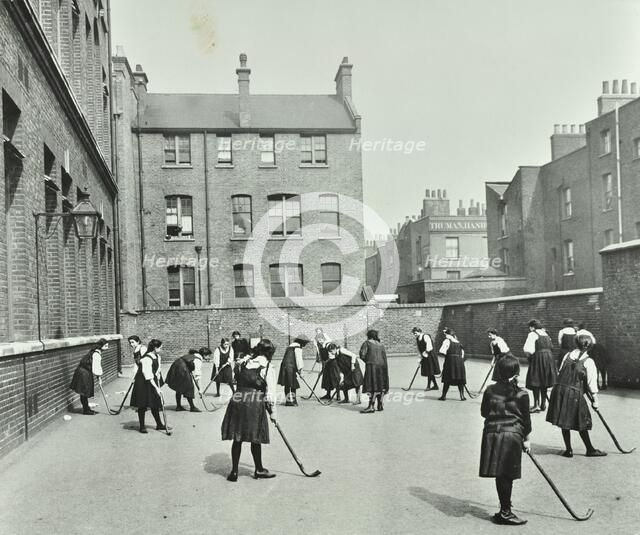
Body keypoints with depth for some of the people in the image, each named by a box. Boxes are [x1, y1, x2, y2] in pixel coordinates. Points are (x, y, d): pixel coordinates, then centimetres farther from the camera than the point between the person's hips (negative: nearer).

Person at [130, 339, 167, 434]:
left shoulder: (157, 357, 3)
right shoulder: (146, 359, -24)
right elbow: (148, 376, -25)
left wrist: (158, 385, 7)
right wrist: (156, 387, -24)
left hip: (152, 381, 8)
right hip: (143, 383, -8)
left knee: (155, 404, 11)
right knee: (142, 405, 1)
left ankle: (159, 424, 20)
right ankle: (142, 426, 11)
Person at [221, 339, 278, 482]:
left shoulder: (243, 362, 12)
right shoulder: (268, 368, -2)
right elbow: (271, 393, -2)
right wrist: (272, 412, 7)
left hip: (237, 401, 4)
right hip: (255, 405, -4)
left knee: (237, 439, 10)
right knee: (256, 439, 9)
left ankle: (234, 471, 14)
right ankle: (259, 470, 22)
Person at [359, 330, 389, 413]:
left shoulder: (367, 343, 0)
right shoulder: (381, 345, 18)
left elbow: (362, 355, -7)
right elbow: (384, 357, 13)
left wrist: (367, 361, 10)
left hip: (372, 366, -6)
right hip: (382, 366, 6)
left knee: (373, 387, -9)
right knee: (381, 386, 12)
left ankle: (371, 406, -13)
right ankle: (380, 405, 15)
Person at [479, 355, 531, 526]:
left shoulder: (490, 390, 3)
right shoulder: (522, 394, -4)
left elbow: (484, 412, 10)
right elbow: (526, 418, 1)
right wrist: (526, 438, 12)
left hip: (492, 433, 3)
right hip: (512, 435, -3)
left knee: (500, 475, 8)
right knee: (507, 476, 2)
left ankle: (505, 510, 18)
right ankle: (505, 512, 7)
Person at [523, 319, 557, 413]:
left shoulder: (532, 334, -6)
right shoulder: (545, 334, 17)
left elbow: (528, 350, -15)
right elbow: (551, 347, 14)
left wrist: (528, 354, 5)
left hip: (538, 358, -8)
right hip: (549, 357, 8)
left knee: (535, 382, -3)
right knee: (544, 383, 14)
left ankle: (536, 405, -7)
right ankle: (543, 404, 20)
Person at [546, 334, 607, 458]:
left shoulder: (567, 356, 9)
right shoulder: (588, 361, -5)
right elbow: (592, 383, -5)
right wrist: (595, 400, 2)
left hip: (560, 390, 4)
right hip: (575, 393, -4)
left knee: (564, 423, 12)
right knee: (581, 424, 8)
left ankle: (568, 450, 17)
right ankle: (590, 449, 21)